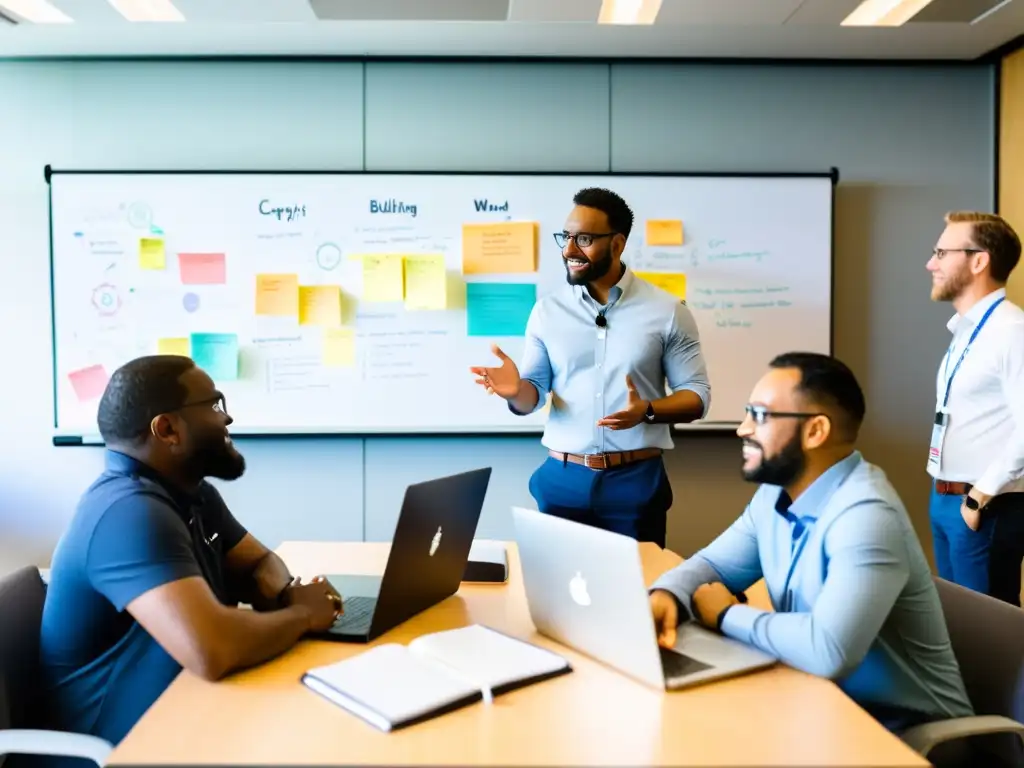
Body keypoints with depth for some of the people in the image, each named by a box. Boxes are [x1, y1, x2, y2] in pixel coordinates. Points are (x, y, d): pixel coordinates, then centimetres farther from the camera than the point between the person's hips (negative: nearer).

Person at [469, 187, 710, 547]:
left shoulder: (666, 310, -3)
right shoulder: (548, 310, 4)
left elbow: (697, 394, -1)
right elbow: (534, 392, 5)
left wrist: (646, 410, -20)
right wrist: (516, 390, -19)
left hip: (637, 480, -2)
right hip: (563, 478, 2)